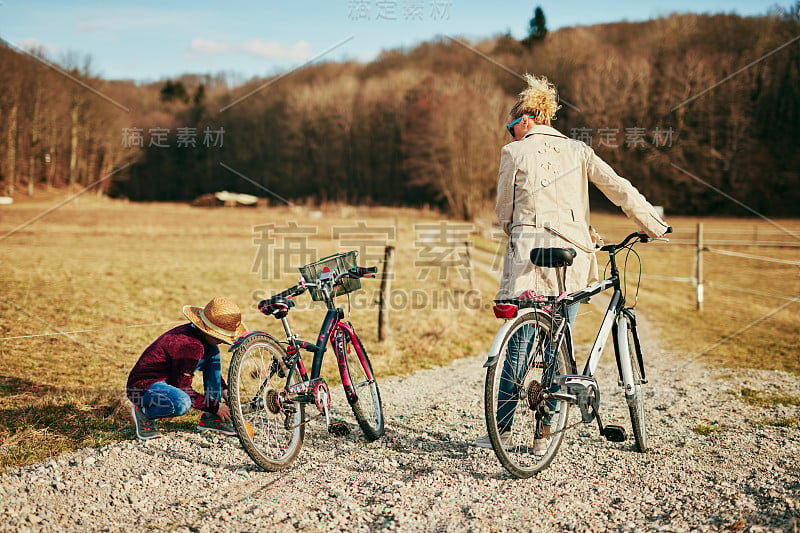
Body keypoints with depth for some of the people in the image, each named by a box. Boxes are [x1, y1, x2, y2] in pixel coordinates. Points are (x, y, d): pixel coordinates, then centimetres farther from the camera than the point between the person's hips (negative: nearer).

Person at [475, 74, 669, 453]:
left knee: (517, 345, 5)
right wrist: (655, 225, 18)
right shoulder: (577, 150, 11)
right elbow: (619, 189, 9)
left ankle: (501, 427, 9)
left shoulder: (514, 153, 2)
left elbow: (504, 212, 6)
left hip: (529, 254, -3)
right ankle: (545, 432, 10)